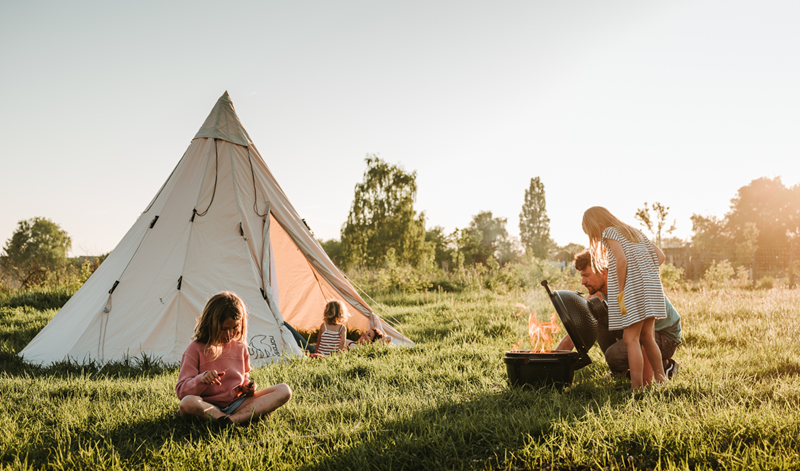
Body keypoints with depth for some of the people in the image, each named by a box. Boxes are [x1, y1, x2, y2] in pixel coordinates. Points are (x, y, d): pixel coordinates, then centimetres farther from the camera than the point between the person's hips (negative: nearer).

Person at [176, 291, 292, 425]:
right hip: (207, 405, -5)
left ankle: (234, 419, -32)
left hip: (235, 404, 5)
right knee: (187, 403, -41)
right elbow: (181, 391, -9)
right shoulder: (196, 349, -6)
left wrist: (247, 386, -1)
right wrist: (202, 379, -29)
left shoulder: (240, 347, 9)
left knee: (284, 391, -14)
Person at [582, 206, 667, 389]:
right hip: (650, 286, 8)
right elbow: (660, 256, 13)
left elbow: (622, 259, -17)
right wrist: (643, 273, 12)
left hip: (632, 290, -8)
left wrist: (621, 291, -14)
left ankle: (637, 387, -7)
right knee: (646, 338, 15)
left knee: (631, 339, -5)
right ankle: (661, 381, 19)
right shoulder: (634, 232, 22)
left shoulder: (609, 232, 0)